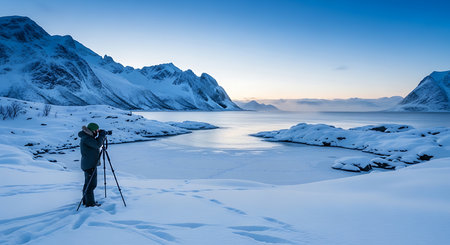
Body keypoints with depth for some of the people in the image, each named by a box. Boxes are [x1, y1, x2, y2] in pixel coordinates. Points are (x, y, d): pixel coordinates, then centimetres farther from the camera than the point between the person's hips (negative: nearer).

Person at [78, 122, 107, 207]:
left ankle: (86, 201, 28)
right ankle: (90, 203, 4)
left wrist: (101, 136, 5)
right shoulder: (86, 138, -19)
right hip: (90, 165, -10)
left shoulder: (87, 137, 11)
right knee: (91, 184, -4)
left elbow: (95, 144, 19)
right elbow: (97, 144, -29)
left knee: (88, 183, 18)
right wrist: (102, 135, -16)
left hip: (89, 164, 10)